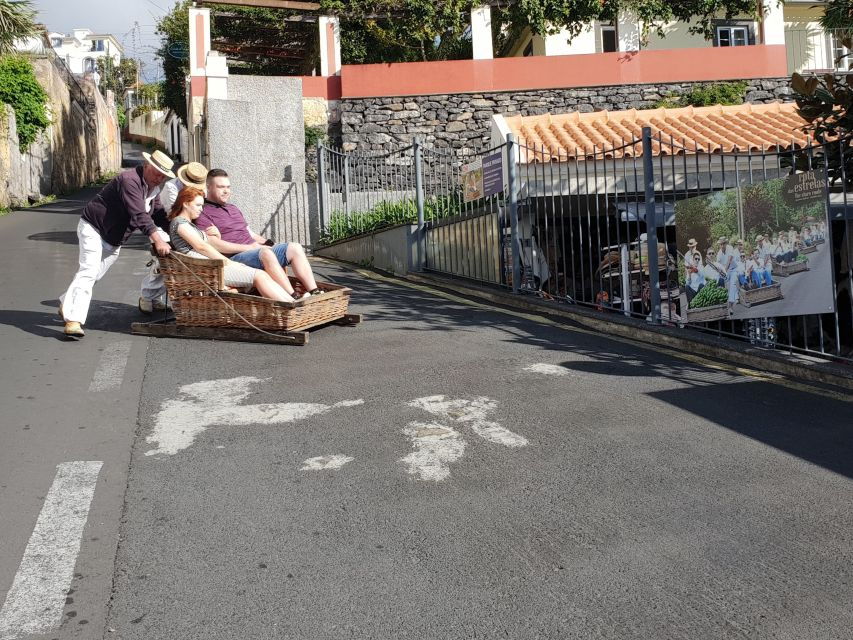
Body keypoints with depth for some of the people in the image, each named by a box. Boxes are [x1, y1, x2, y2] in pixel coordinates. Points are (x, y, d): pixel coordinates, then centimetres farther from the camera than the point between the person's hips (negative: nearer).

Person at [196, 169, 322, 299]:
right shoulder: (203, 213, 0)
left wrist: (266, 243, 7)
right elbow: (215, 244, -13)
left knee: (294, 248, -11)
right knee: (266, 253, -37)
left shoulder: (233, 209, 29)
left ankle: (314, 292, -23)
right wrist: (250, 247, -16)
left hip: (257, 251, 8)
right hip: (235, 258, -8)